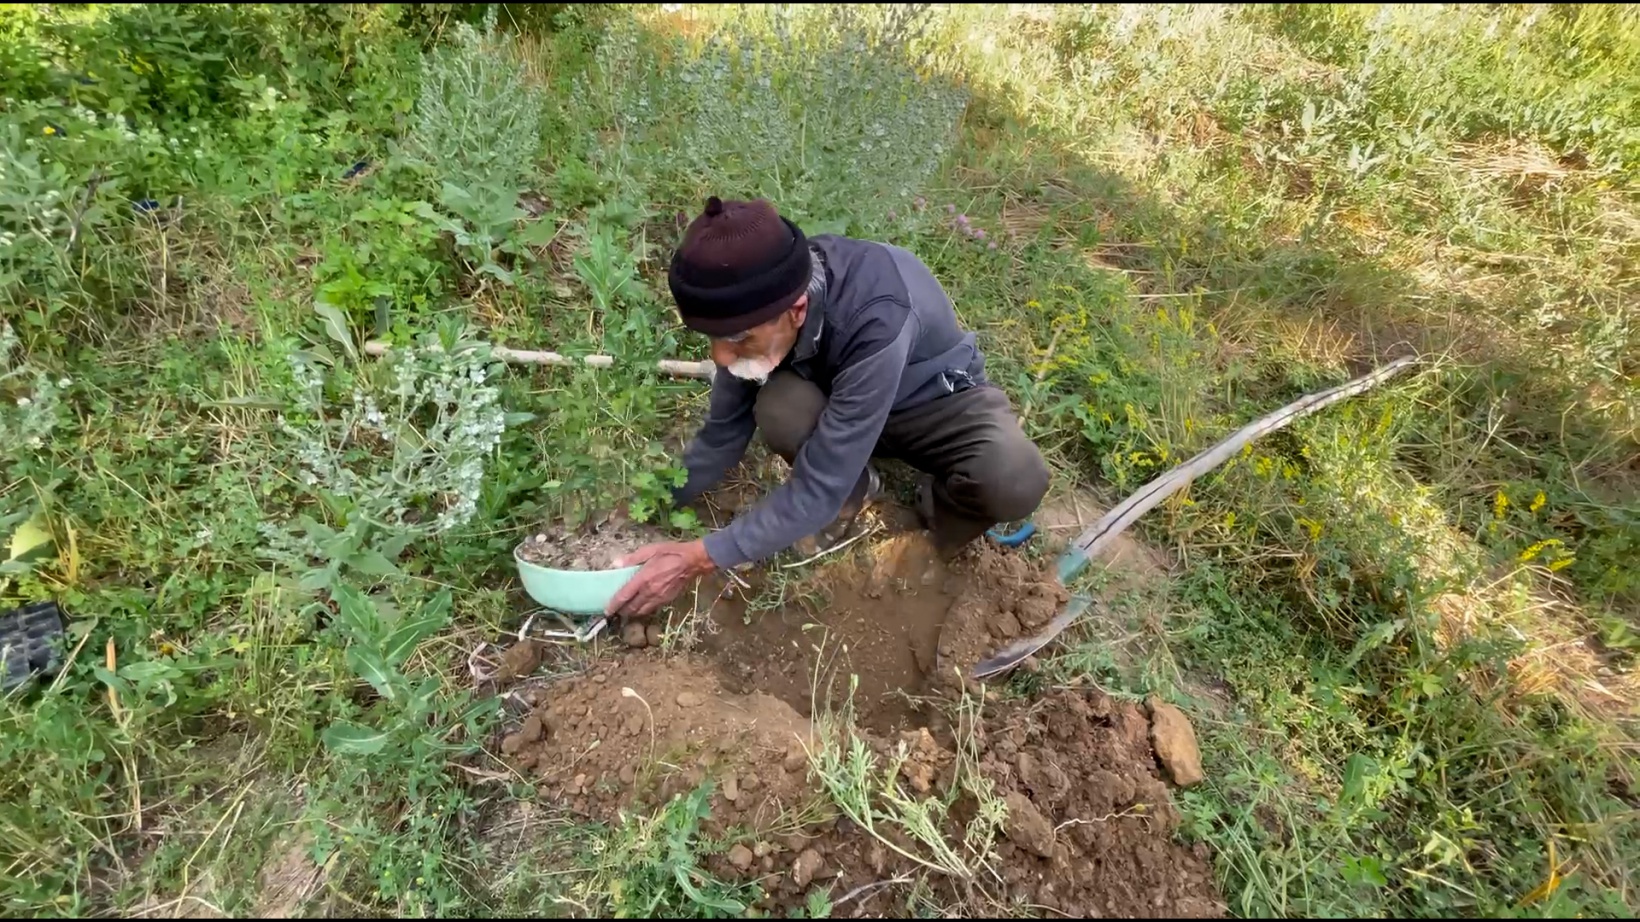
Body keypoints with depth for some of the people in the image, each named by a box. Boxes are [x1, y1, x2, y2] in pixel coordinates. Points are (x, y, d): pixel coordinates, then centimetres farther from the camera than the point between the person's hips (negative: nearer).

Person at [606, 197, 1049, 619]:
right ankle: (854, 494, 1)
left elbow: (821, 487, -37)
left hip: (937, 398, -3)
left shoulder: (878, 319, -42)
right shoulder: (758, 301, -24)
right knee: (779, 408, -30)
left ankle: (943, 505, 1)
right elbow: (723, 431, -9)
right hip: (838, 394, 4)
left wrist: (700, 558, -35)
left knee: (1016, 484, -34)